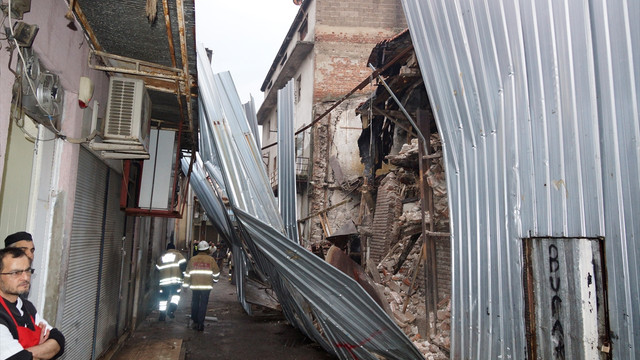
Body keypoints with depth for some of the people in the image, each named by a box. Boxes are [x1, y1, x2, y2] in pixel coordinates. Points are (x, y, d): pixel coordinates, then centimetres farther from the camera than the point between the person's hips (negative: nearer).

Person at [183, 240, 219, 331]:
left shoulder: (192, 259, 4)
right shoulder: (211, 260, -2)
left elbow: (187, 273, 7)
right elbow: (216, 273, 4)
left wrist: (186, 285, 14)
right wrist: (214, 281, 22)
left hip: (194, 286, 2)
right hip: (206, 286, -2)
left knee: (194, 303, 16)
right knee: (203, 304, 3)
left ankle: (195, 322, 22)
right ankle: (200, 324, 2)